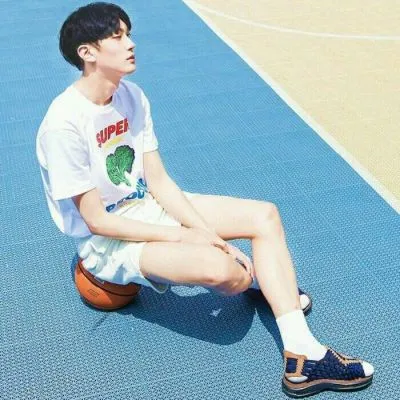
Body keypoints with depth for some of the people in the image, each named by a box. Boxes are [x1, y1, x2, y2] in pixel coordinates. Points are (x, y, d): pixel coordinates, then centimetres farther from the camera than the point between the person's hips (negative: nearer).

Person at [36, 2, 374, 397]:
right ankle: (255, 277, 9)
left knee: (264, 215, -5)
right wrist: (182, 236, -19)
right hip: (104, 240, -8)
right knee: (219, 268, -33)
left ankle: (303, 357, -3)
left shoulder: (131, 96, -1)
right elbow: (96, 220, -21)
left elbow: (158, 180, 0)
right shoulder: (63, 123, -24)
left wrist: (204, 230, -13)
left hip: (147, 205, 8)